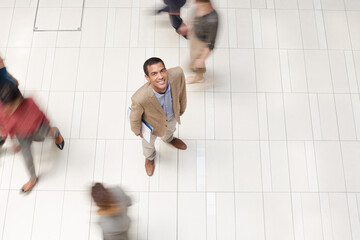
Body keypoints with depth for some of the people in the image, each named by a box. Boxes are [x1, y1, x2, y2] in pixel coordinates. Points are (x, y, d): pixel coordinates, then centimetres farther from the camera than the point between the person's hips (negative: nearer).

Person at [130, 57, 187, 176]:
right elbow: (135, 117, -24)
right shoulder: (140, 98, -48)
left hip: (172, 113, 3)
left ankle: (168, 138, 77)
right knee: (149, 141, 32)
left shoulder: (177, 74, -41)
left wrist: (181, 107, 3)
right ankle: (149, 157, 69)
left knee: (170, 129, 38)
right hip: (152, 122, -2)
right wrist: (137, 130, -3)